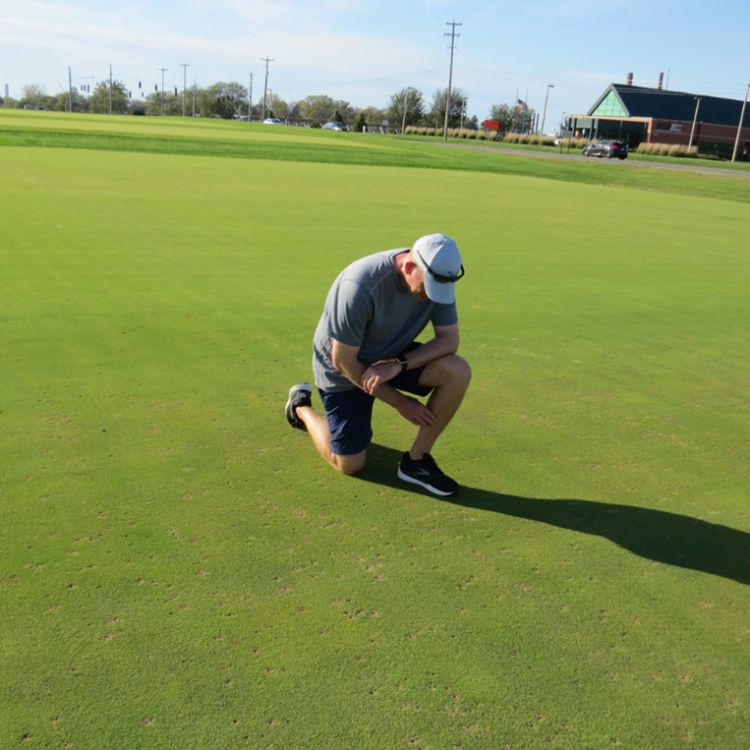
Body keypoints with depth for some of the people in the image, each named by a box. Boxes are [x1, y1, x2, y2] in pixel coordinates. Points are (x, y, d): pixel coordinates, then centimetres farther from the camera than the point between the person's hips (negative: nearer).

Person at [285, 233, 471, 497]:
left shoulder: (436, 276, -19)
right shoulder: (360, 288, -36)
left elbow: (449, 339, -13)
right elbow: (343, 361, -26)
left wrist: (399, 365, -31)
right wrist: (399, 401, -18)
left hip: (392, 356, 5)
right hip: (346, 370, -5)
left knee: (458, 371, -22)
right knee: (350, 465, 1)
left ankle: (416, 460, -5)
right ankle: (301, 406, 28)